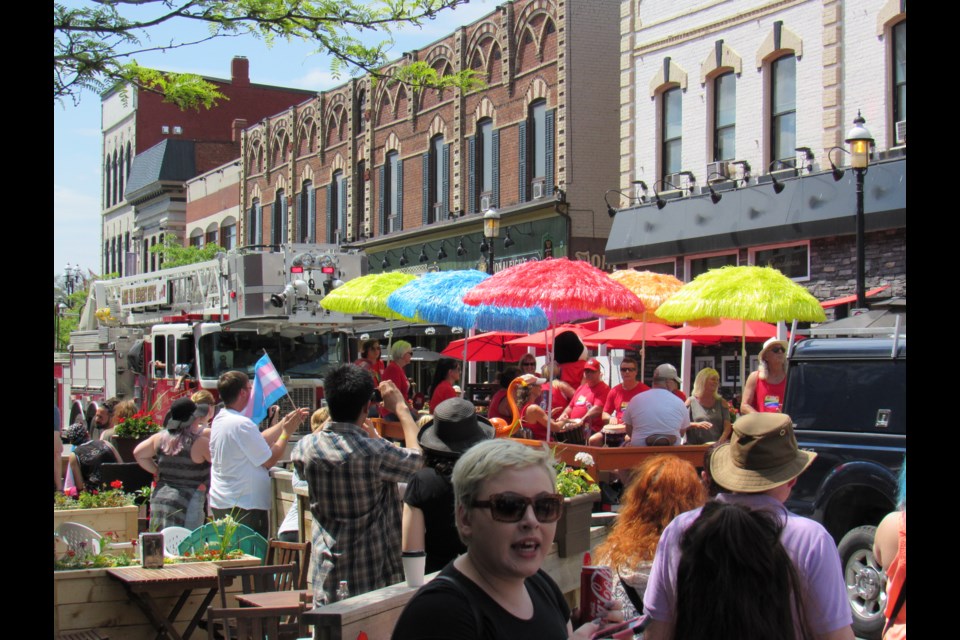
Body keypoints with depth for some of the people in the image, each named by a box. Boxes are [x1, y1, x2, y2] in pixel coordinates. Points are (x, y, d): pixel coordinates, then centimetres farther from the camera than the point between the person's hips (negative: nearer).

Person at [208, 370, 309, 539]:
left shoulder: (220, 419, 9)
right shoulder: (242, 424, -20)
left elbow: (260, 440, 13)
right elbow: (269, 461, -15)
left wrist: (285, 422, 15)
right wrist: (287, 432, -4)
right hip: (244, 507, -10)